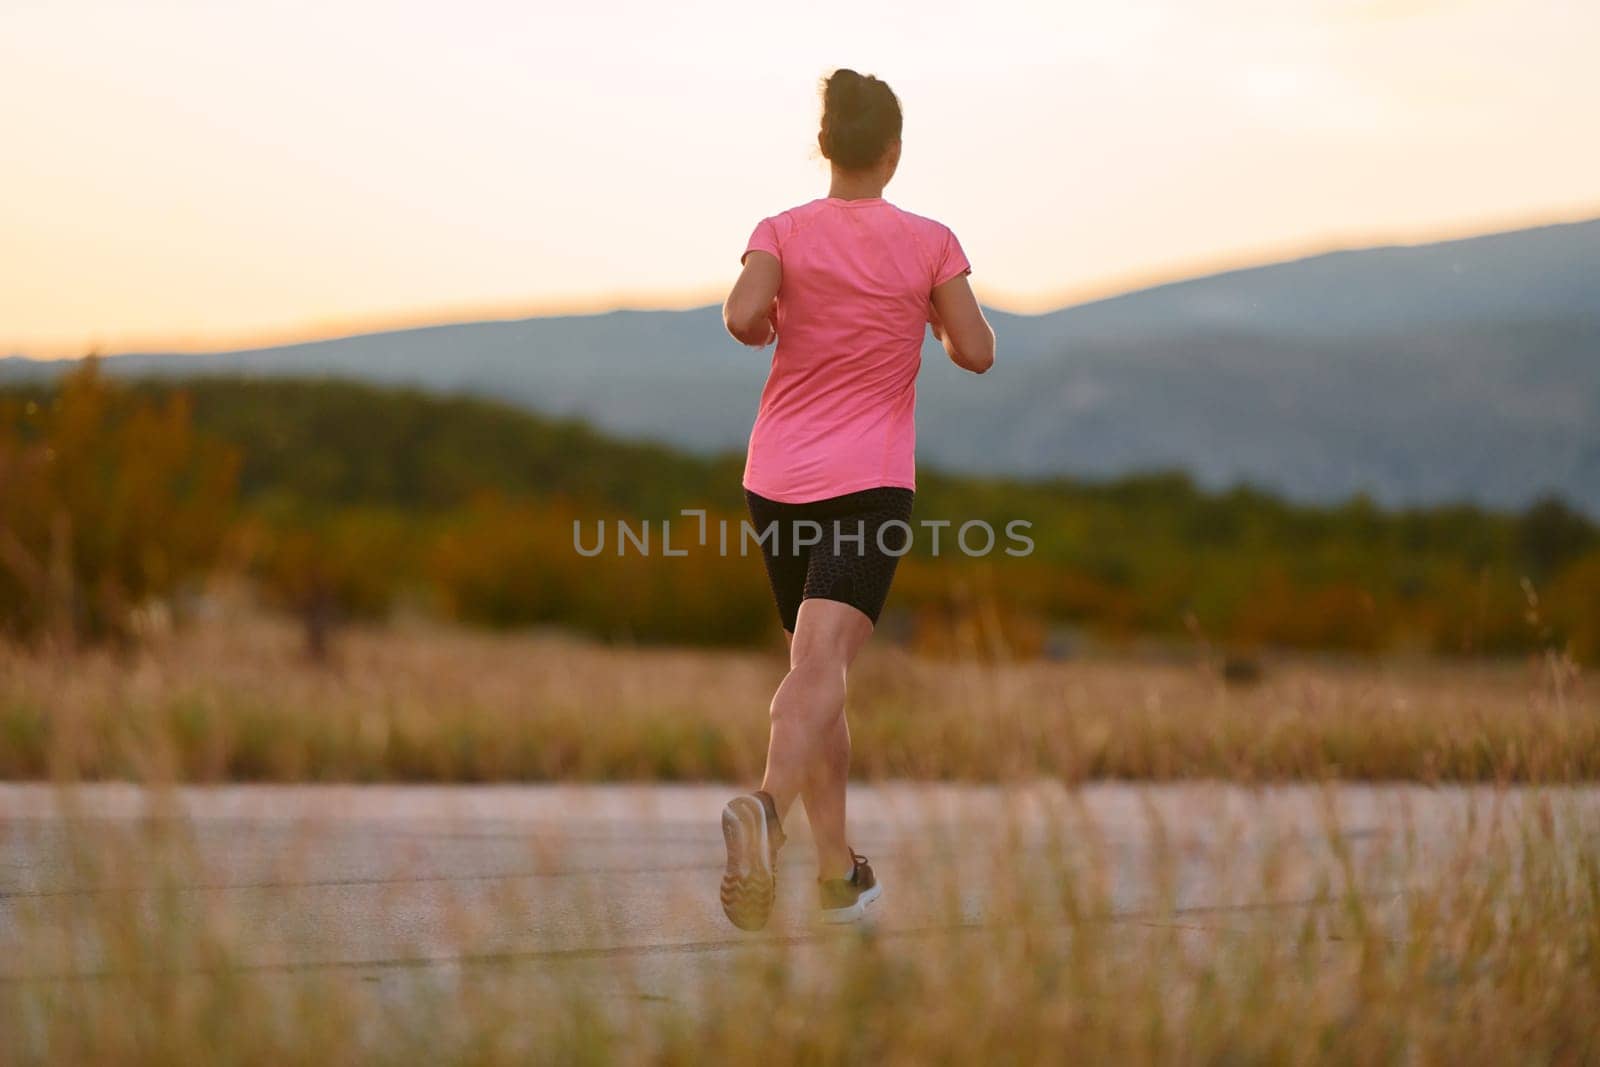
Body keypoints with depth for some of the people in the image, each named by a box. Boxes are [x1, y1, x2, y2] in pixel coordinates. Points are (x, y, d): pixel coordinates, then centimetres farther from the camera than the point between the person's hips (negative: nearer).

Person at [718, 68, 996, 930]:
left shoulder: (783, 233, 1)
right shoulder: (929, 242, 1)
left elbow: (743, 317, -16)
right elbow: (976, 352, 1)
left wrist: (774, 329, 6)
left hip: (776, 479, 3)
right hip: (870, 484, -3)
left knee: (817, 666, 17)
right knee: (818, 667, -17)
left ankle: (838, 869, 20)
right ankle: (766, 806, -46)